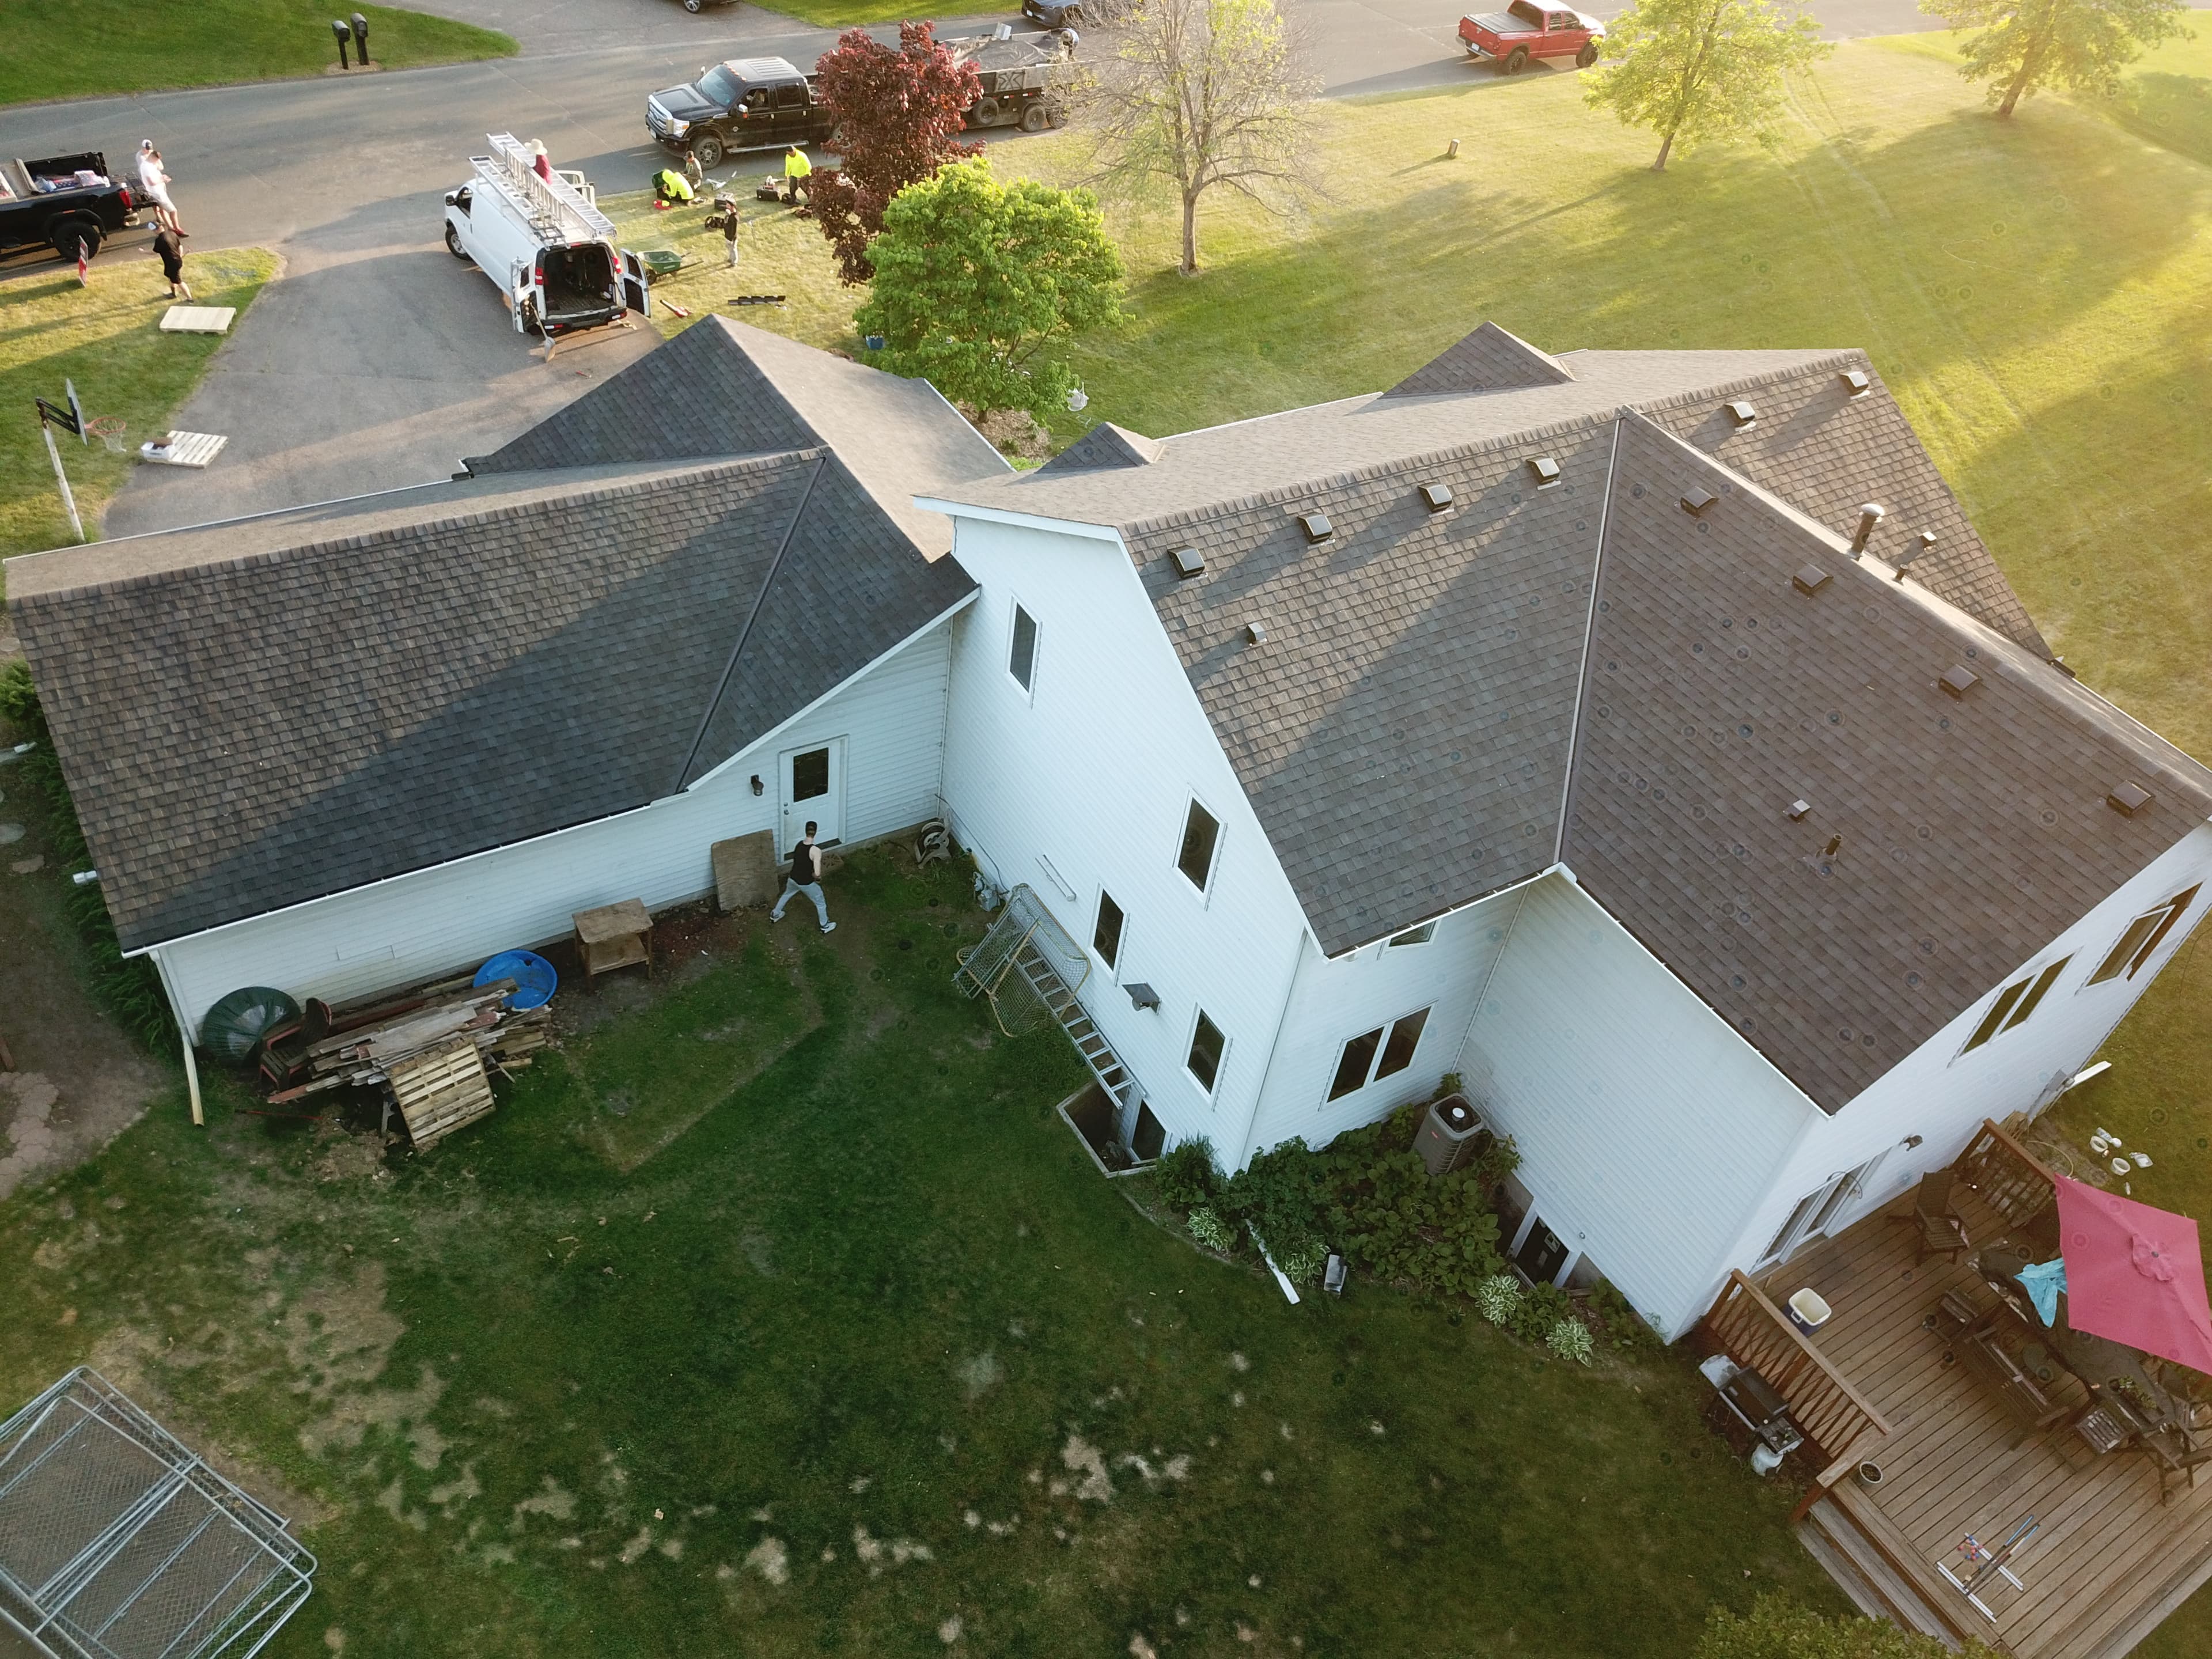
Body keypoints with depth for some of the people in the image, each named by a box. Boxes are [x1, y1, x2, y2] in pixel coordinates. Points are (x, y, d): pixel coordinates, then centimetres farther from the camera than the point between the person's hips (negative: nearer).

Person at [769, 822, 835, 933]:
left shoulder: (799, 844, -8)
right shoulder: (816, 851, -30)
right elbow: (817, 874, -33)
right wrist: (817, 878, -10)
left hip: (793, 879, 5)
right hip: (806, 884, -5)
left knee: (786, 895, 36)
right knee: (820, 903, 20)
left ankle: (775, 915, 55)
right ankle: (825, 926, 39)